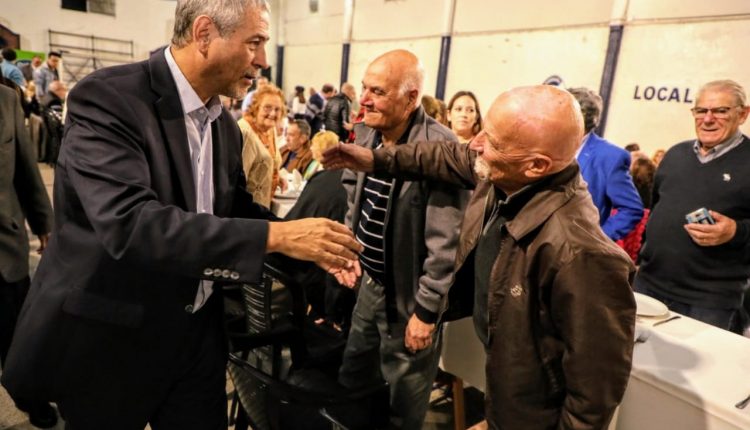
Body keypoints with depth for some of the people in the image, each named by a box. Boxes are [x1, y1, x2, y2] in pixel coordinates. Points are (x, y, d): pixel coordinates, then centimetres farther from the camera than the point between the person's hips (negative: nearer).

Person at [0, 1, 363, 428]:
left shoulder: (225, 125, 3)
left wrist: (312, 245, -7)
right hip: (110, 339, -5)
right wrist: (275, 236, -34)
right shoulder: (108, 97, -20)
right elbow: (130, 222, -33)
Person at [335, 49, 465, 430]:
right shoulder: (366, 134, -2)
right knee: (350, 382, 27)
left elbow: (444, 242, -23)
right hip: (369, 282, 7)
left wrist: (426, 310, -18)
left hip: (408, 295, -7)